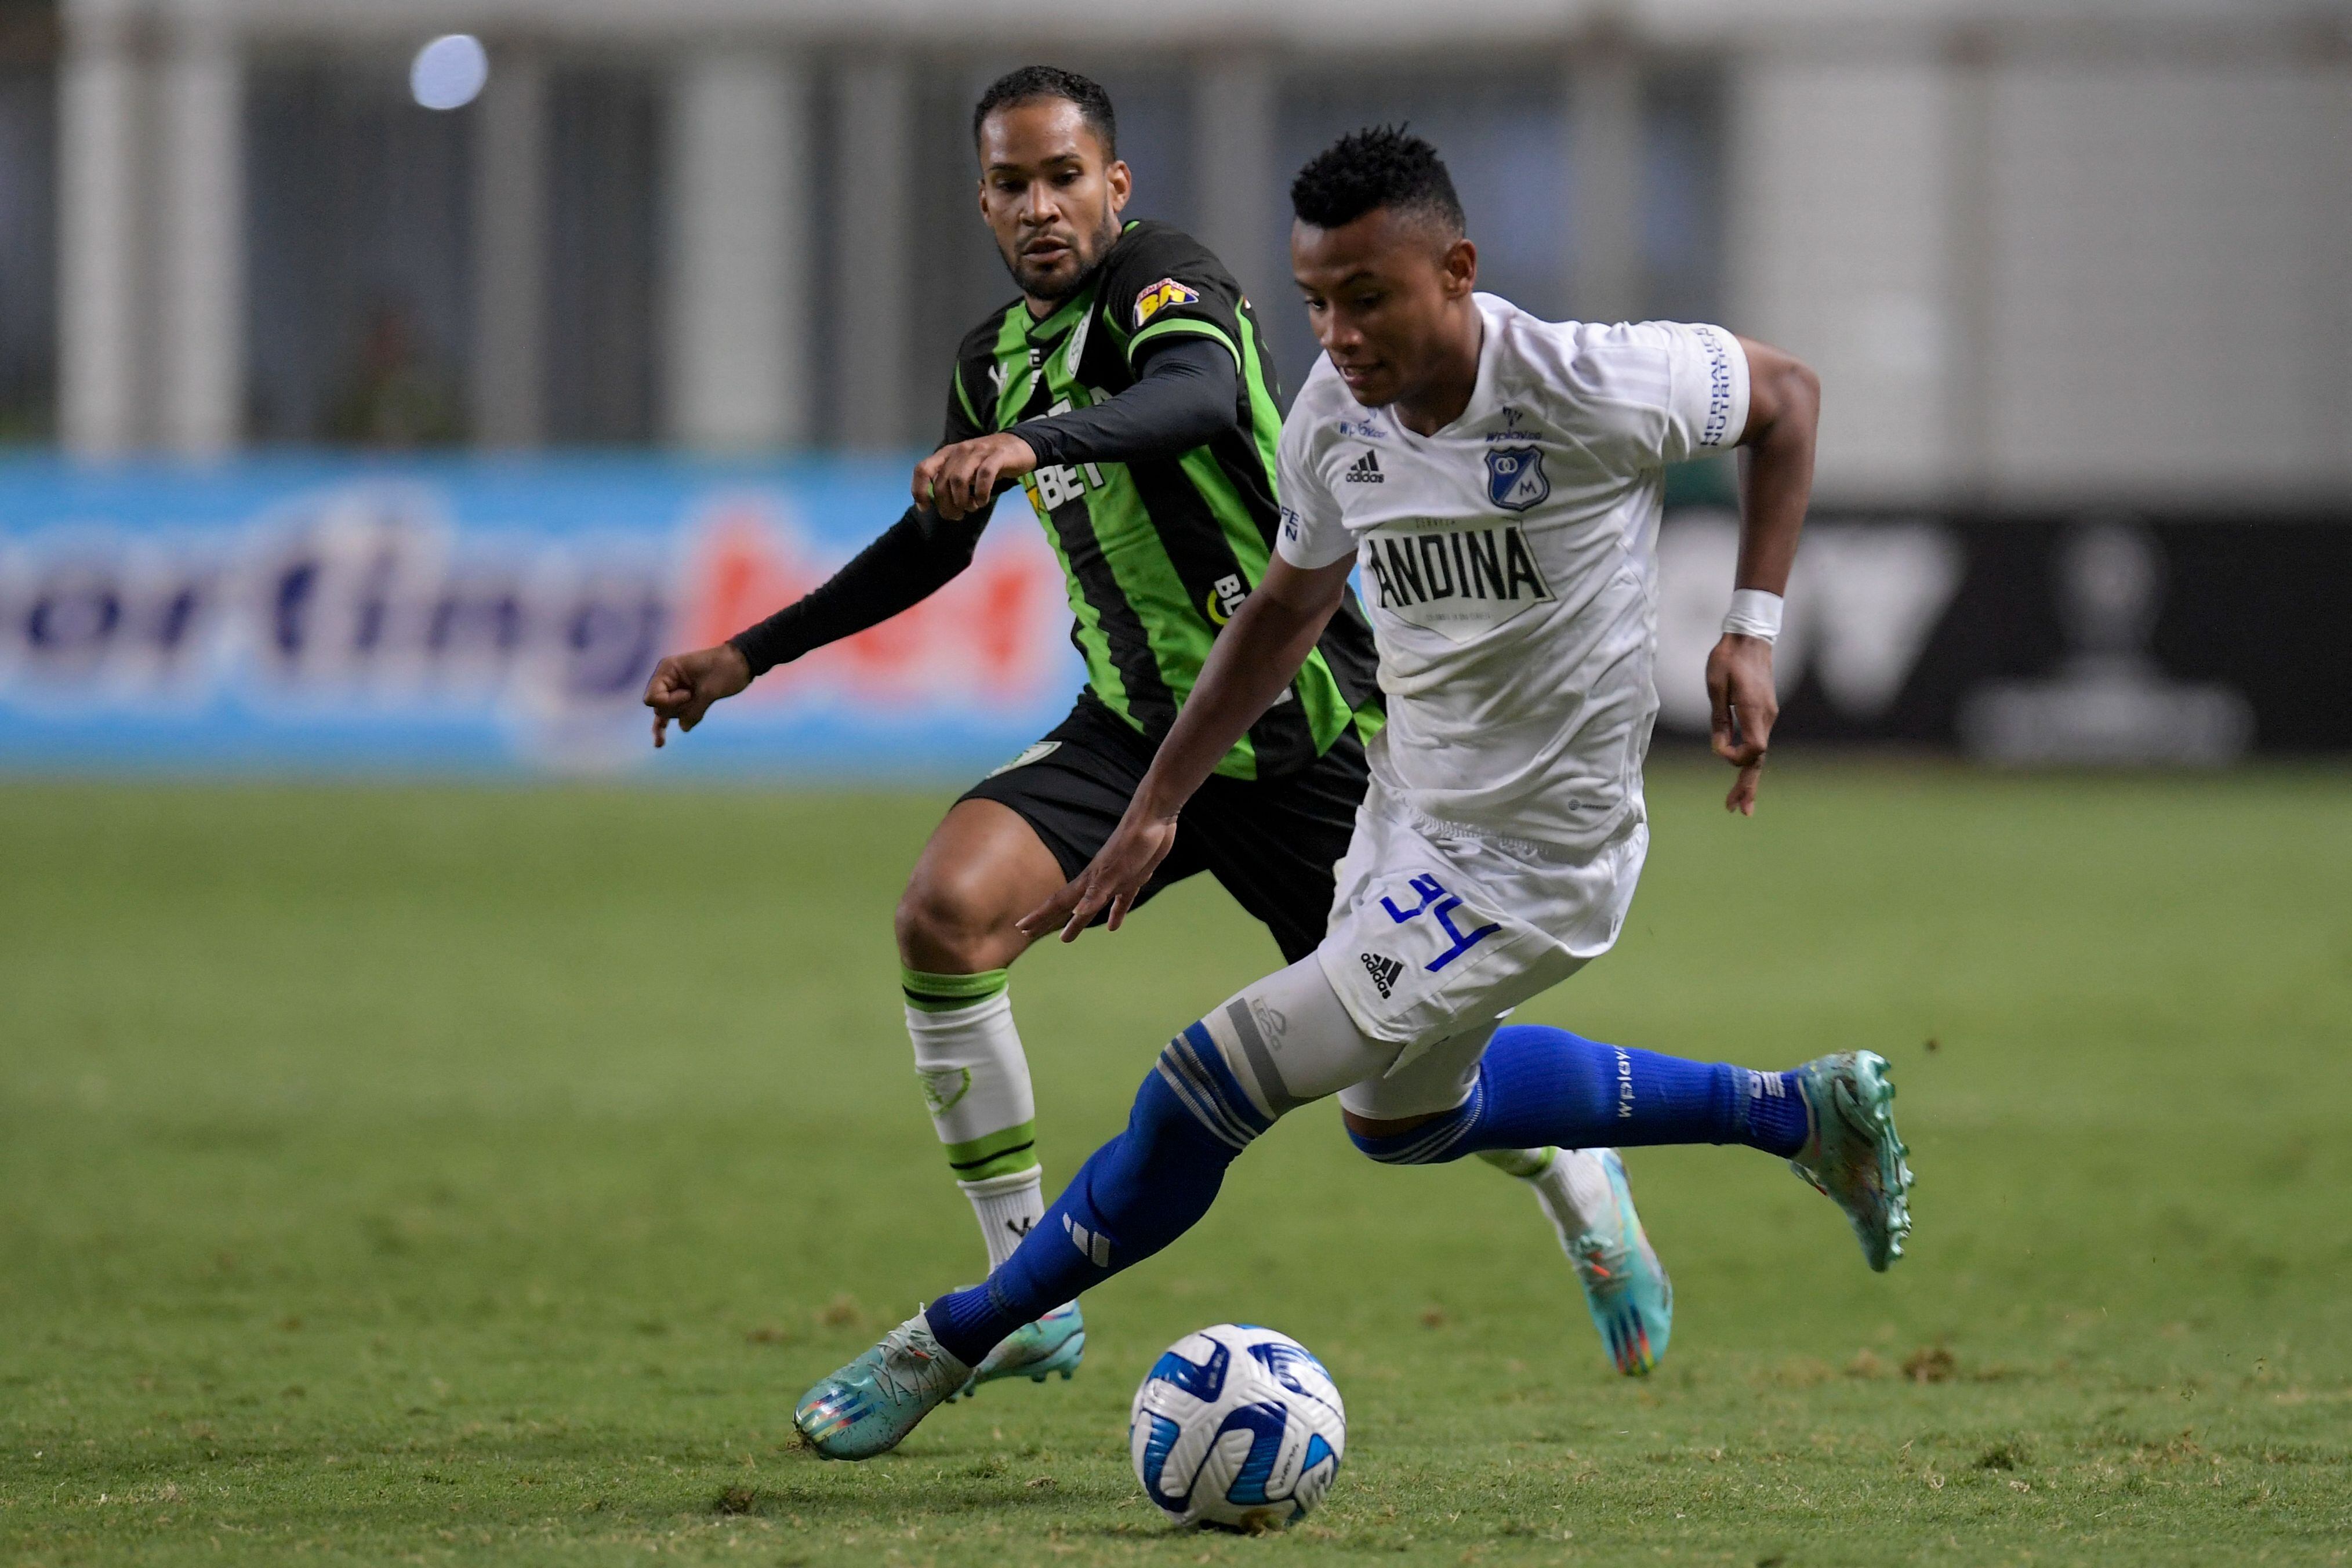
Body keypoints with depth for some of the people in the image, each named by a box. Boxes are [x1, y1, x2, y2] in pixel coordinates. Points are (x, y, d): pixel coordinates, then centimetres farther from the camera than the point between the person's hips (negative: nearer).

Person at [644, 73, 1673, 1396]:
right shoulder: (999, 360, 9)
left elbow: (1198, 397, -38)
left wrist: (1038, 440, -56)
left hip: (1303, 730, -6)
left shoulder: (1166, 283, -13)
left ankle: (1581, 1185, 39)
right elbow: (936, 542, 26)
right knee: (950, 905, -22)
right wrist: (750, 658, 25)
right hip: (1135, 732, 6)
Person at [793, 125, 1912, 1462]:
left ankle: (947, 1346, 5)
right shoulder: (1334, 419, -8)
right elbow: (1293, 603, 11)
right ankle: (1798, 1113, 40)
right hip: (1408, 809, 8)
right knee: (1404, 1113, 30)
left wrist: (1753, 633, -13)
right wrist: (1156, 808, 9)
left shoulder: (1584, 389, -26)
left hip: (1533, 862, -8)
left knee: (1211, 1086, -12)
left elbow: (1786, 395, -7)